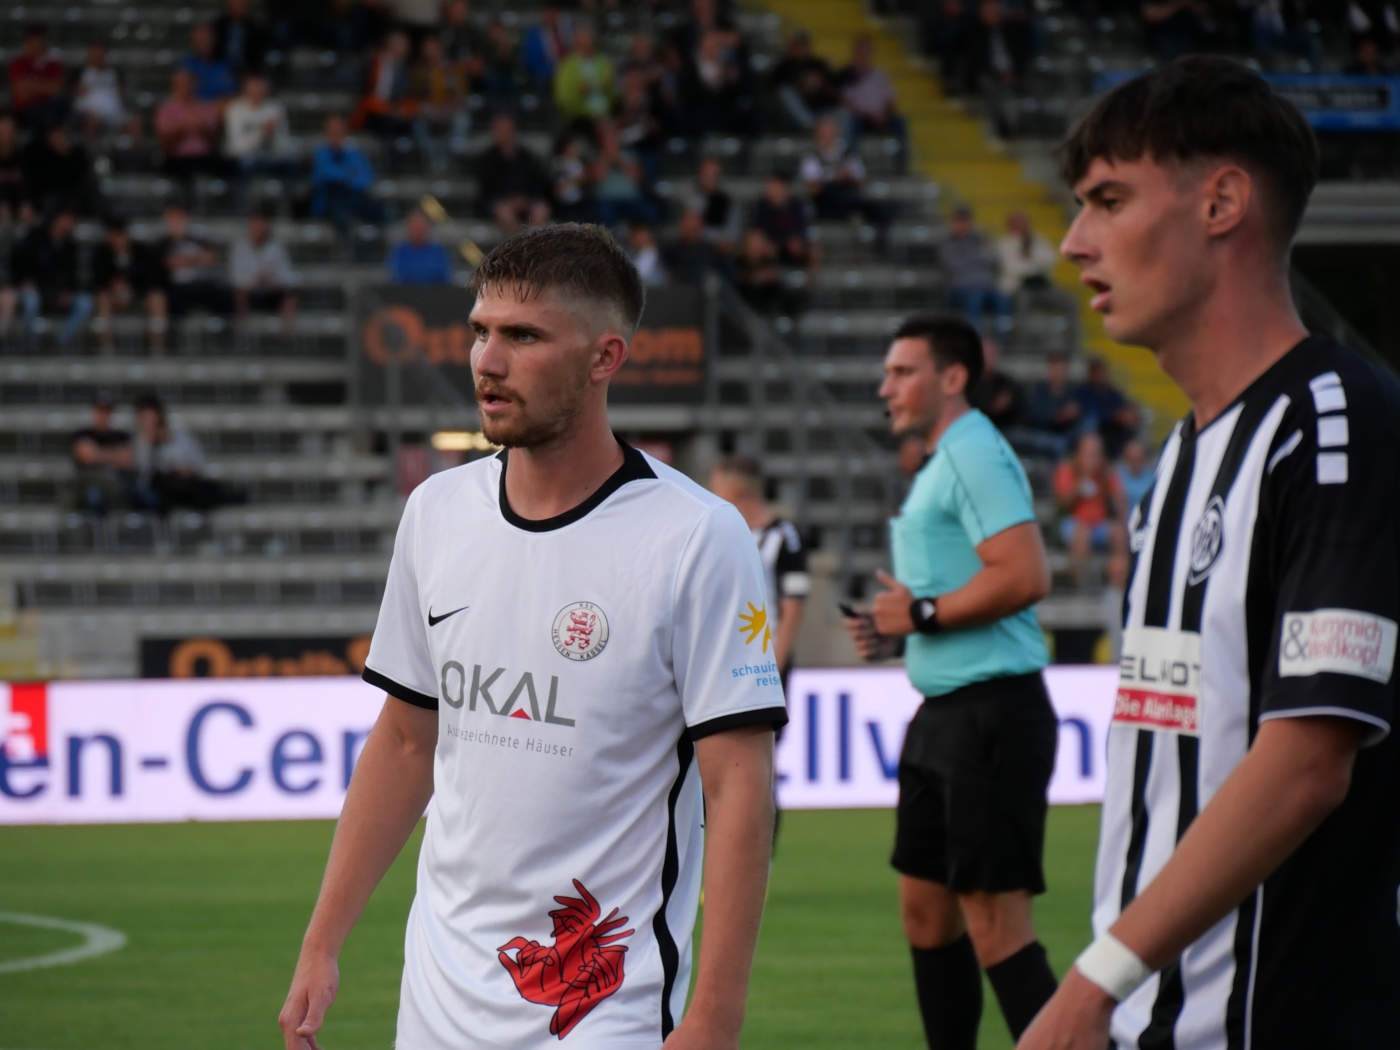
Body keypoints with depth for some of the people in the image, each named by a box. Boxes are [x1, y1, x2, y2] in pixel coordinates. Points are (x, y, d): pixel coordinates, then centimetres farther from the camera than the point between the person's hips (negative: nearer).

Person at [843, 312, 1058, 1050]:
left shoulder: (975, 457, -13)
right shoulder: (939, 466, 18)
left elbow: (1025, 576, -24)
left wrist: (922, 612, -15)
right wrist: (896, 631, 11)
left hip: (991, 710, -11)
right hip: (943, 712, 11)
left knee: (995, 922, -11)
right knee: (925, 908, 13)